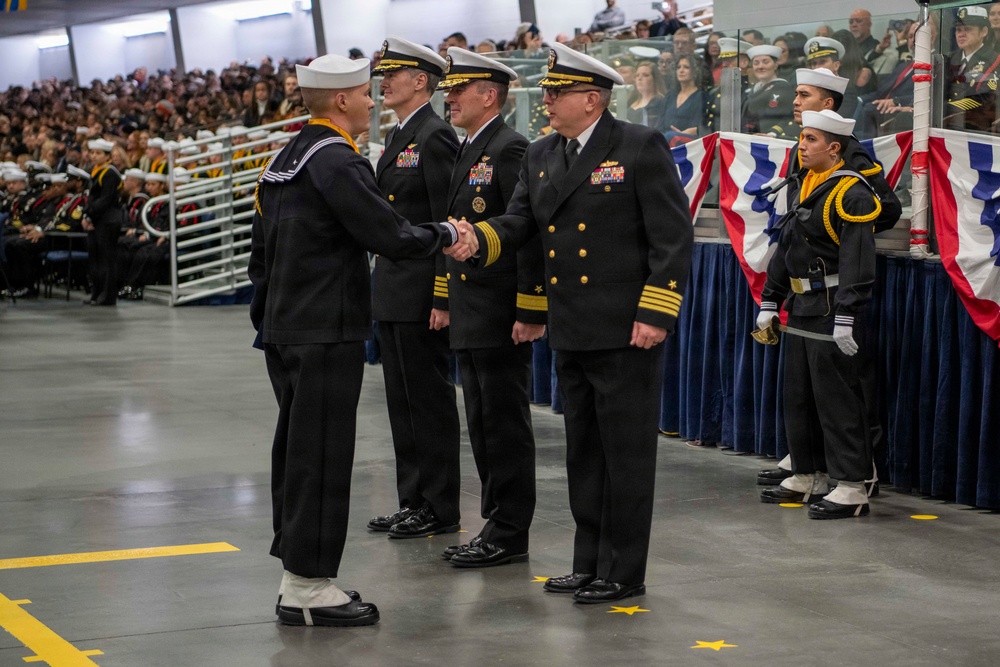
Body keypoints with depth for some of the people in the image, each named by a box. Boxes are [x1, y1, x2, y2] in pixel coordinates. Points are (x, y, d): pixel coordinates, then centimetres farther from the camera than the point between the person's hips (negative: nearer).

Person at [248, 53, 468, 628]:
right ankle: (308, 588, -1)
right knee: (322, 455, -5)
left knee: (296, 450, 14)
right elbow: (392, 237, -19)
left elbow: (262, 249, 17)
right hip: (327, 332, -10)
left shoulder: (284, 161, 13)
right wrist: (446, 234, -2)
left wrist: (266, 314, 23)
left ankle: (299, 576, 21)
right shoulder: (338, 163, -17)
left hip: (284, 329, 10)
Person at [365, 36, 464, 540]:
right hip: (392, 291, 10)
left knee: (430, 401, -3)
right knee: (402, 402, 13)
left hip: (421, 292, -10)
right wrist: (382, 288, 18)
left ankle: (440, 508, 4)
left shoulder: (435, 137, -13)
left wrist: (444, 296, -20)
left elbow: (447, 222, -17)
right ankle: (412, 501, 20)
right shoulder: (397, 137, 16)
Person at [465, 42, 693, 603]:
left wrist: (655, 315, -17)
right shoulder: (541, 155, 12)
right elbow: (519, 223, 8)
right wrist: (477, 241, -13)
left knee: (627, 455, 0)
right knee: (584, 452, 14)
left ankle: (624, 572, 7)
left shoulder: (641, 147, -9)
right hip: (571, 333, 7)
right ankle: (591, 564, 24)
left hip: (626, 331, -7)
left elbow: (673, 236, -12)